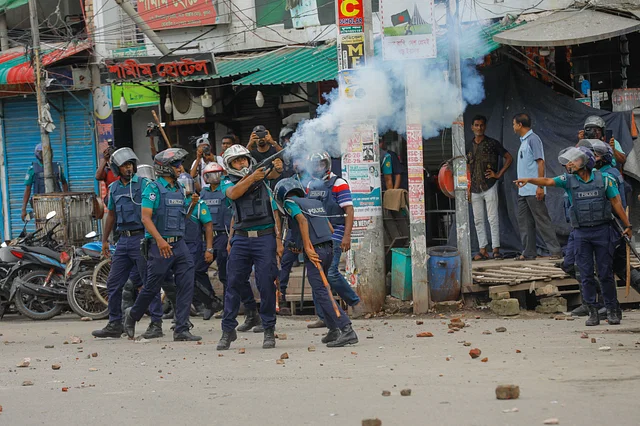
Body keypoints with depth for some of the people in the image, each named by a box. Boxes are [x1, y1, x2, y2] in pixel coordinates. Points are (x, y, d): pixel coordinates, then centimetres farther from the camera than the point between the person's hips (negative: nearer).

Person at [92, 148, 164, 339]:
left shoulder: (143, 184, -4)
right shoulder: (114, 188, 14)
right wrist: (105, 240, 21)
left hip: (141, 237, -6)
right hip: (123, 240, 6)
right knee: (114, 283, 7)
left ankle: (156, 324, 0)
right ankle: (115, 325, 16)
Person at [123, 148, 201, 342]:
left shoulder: (179, 189, 14)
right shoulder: (154, 188, -9)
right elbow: (146, 217, -15)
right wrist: (160, 240, -25)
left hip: (179, 244, 7)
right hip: (159, 245, -6)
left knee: (186, 285, -4)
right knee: (152, 287, 2)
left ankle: (181, 330, -3)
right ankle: (132, 315, 28)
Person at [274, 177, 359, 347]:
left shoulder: (290, 202, 2)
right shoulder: (316, 203, 22)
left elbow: (303, 220, -17)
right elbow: (331, 230, 23)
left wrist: (307, 247, -21)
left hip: (314, 251, -8)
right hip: (329, 249, 8)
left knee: (321, 293, -10)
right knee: (319, 291, 21)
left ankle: (347, 330, -21)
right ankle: (333, 330, 19)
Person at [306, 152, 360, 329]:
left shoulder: (338, 184, -5)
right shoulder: (311, 185, 16)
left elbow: (349, 211, -9)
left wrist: (347, 236, -18)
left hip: (333, 234, -7)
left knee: (331, 273, -15)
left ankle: (355, 302, 4)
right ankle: (323, 318, 7)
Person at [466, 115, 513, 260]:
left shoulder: (493, 144, 0)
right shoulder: (469, 146, 12)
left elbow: (509, 158, 2)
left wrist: (499, 174, -6)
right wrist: (466, 188, 11)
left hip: (489, 186, -4)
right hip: (474, 189, 5)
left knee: (493, 218, -6)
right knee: (478, 220, 3)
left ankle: (496, 249, -5)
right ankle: (483, 250, 6)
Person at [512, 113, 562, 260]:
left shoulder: (533, 139, -10)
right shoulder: (523, 141, 18)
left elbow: (540, 162, -15)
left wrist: (540, 186, -20)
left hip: (533, 190, -10)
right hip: (523, 191, 10)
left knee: (542, 221, -9)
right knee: (524, 222, 9)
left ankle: (555, 251, -7)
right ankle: (529, 253, 13)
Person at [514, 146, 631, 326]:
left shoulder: (604, 179, 2)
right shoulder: (569, 180, 5)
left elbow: (616, 203, 5)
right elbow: (548, 181, -9)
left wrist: (627, 225, 5)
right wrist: (529, 179, -26)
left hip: (602, 230, -2)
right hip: (581, 233, 2)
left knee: (606, 274, 1)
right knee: (586, 275, 0)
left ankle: (612, 311, 9)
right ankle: (592, 312, 6)